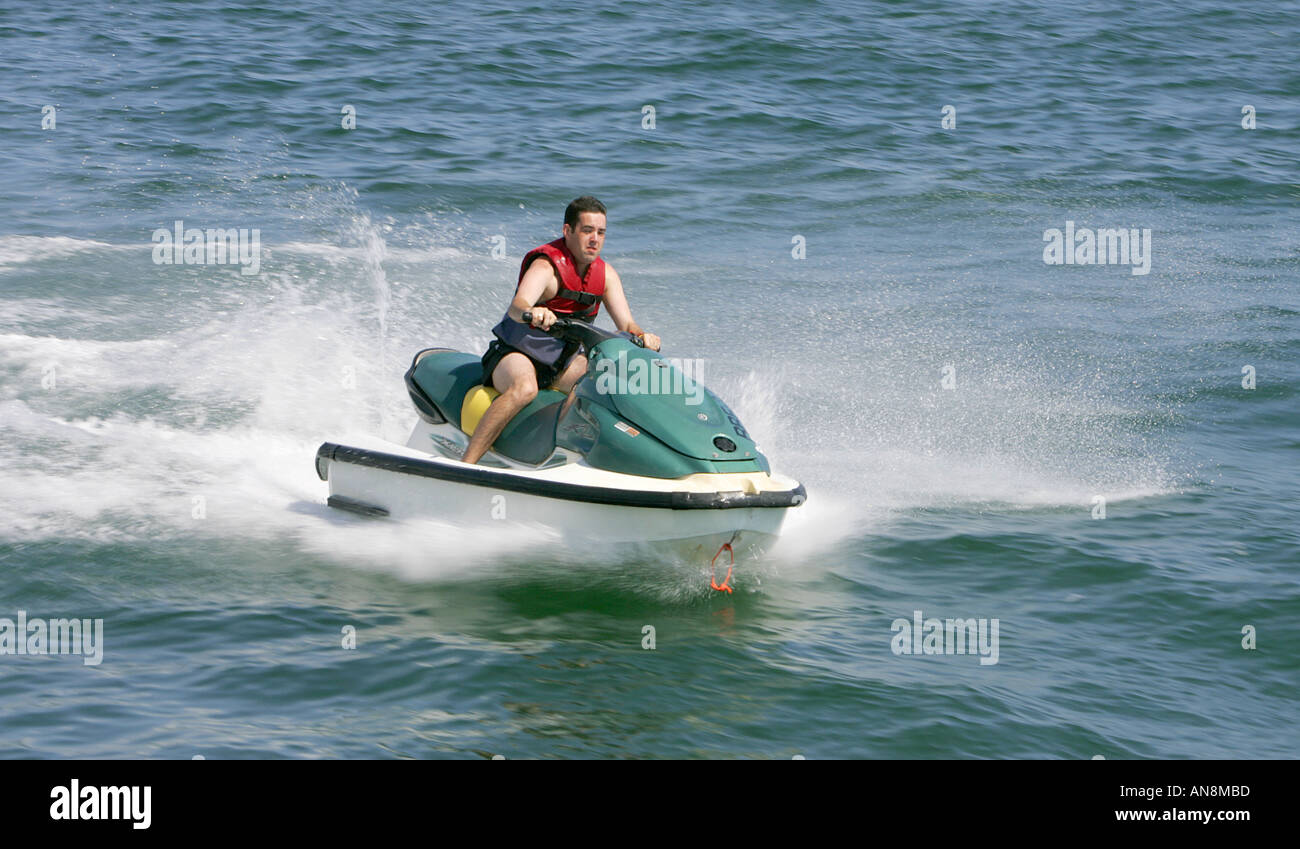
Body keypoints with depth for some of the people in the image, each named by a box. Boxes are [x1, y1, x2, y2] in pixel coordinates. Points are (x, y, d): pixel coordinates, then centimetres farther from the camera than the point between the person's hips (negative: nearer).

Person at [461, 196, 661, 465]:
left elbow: (627, 325, -1)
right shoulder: (547, 266, -21)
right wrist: (531, 312, -65)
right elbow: (516, 306, -40)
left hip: (563, 362, 7)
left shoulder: (605, 274, 0)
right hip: (515, 355, -7)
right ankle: (466, 463, -39)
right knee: (525, 387, -39)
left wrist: (642, 337, -26)